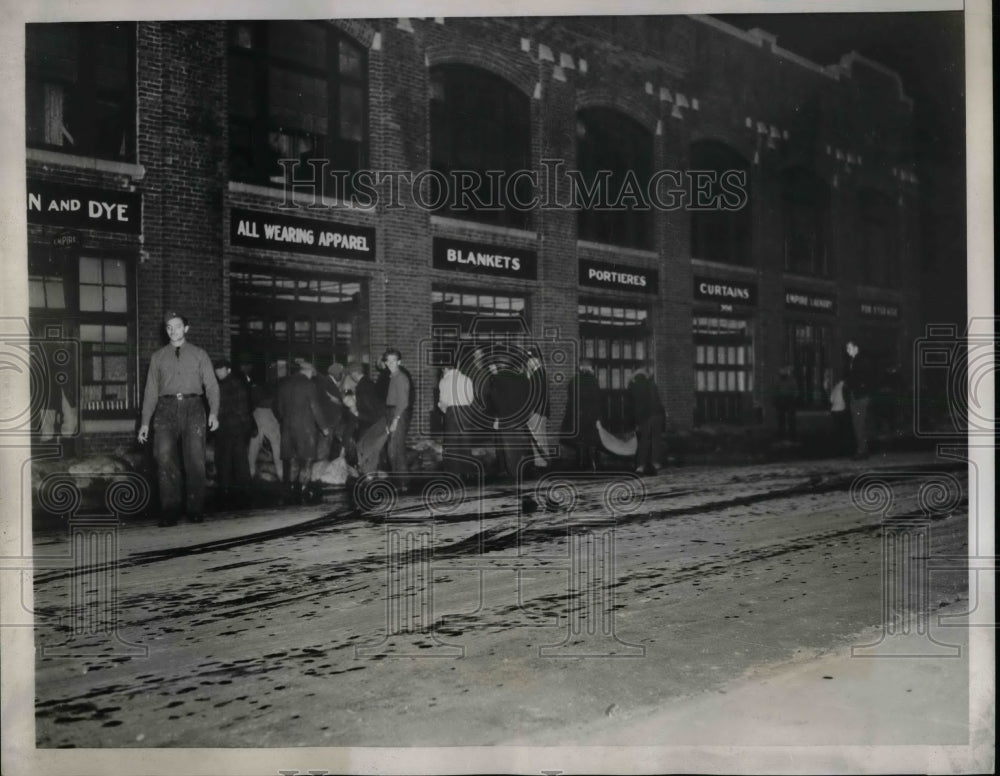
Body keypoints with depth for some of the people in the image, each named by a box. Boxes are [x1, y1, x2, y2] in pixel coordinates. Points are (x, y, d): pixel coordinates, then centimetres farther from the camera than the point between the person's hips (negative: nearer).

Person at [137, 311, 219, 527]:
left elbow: (211, 385, 5)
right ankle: (169, 512, -7)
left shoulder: (199, 354, 13)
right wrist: (145, 422, 7)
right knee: (165, 458, -11)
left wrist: (214, 412, -11)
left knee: (195, 460, -3)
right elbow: (151, 390, 15)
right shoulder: (158, 357, 17)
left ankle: (195, 510, 5)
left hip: (193, 407, -1)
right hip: (166, 408, 1)